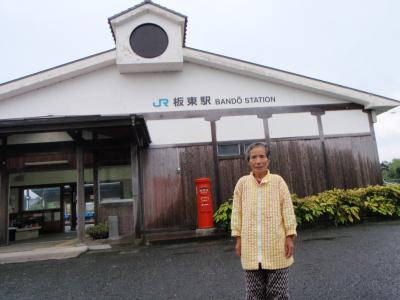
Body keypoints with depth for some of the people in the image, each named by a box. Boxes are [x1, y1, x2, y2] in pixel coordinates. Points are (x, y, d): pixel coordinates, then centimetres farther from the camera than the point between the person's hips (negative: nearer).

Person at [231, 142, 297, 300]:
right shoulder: (242, 183, 1)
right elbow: (237, 212, 4)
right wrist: (238, 238, 3)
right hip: (251, 248, 2)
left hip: (276, 247, -1)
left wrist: (290, 237, -3)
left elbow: (287, 210, -1)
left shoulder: (278, 181, -3)